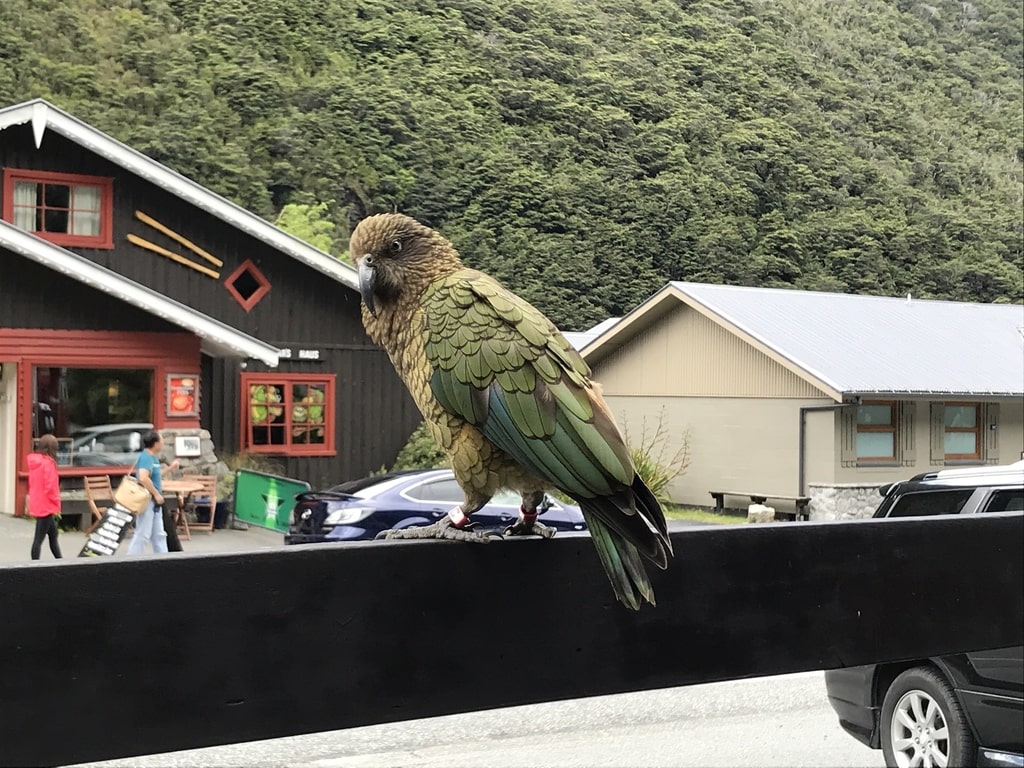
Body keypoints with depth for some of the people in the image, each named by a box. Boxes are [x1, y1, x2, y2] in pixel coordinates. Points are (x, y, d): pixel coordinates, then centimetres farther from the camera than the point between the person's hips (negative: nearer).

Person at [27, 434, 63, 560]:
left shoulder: (35, 462, 9)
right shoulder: (48, 462, -16)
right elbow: (50, 487, -19)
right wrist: (56, 506, -10)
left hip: (37, 505, 9)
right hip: (46, 506, -9)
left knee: (53, 535, 16)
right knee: (39, 539, -5)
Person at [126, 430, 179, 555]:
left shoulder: (154, 457, 12)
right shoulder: (145, 457, -19)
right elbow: (143, 478, -31)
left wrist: (170, 468, 23)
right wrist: (157, 494, -24)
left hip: (154, 502, 10)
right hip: (146, 501, -10)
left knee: (159, 535, 14)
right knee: (143, 534, -5)